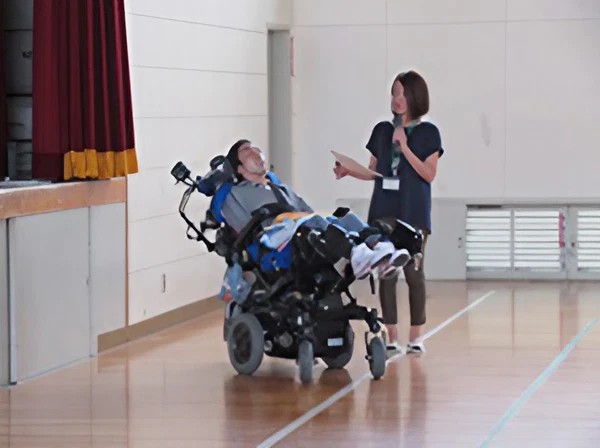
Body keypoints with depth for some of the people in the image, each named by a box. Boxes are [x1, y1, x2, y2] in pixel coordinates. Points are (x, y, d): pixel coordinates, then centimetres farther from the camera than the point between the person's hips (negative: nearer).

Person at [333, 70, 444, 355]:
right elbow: (373, 172, 13)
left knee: (413, 273, -3)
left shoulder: (427, 133, 1)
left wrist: (404, 148, -13)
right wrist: (349, 171, -5)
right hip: (384, 212, 3)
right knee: (386, 273, 0)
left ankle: (416, 336, 6)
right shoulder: (382, 130, 10)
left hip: (413, 214, -3)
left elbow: (429, 174, -6)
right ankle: (391, 336, 5)